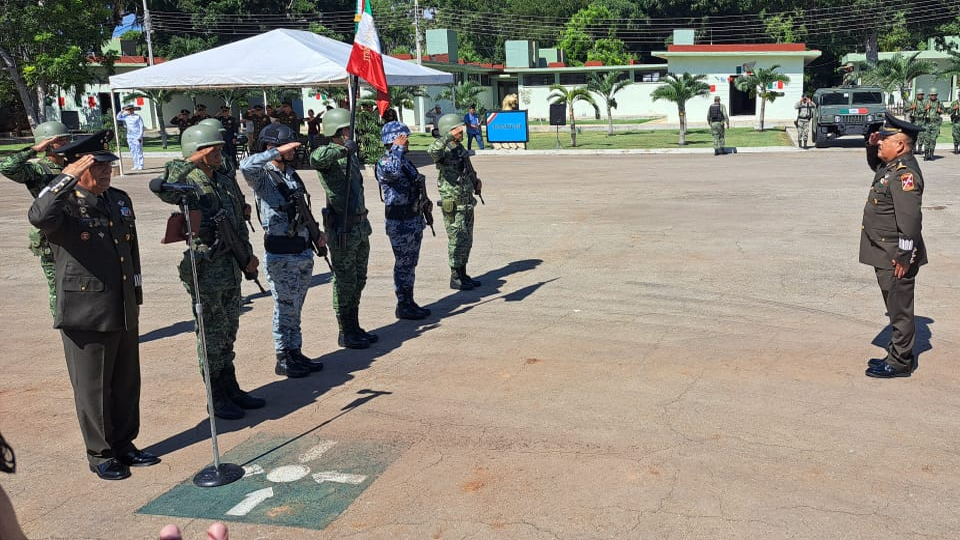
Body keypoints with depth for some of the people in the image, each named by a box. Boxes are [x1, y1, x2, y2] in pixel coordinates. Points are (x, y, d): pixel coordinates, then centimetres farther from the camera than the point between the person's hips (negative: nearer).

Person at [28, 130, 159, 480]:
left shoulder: (120, 200, 11)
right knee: (93, 389, 6)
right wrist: (68, 177, -30)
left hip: (124, 313, 7)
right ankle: (101, 455, 21)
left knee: (127, 384, 15)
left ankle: (124, 445, 31)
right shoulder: (65, 205, -9)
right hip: (86, 316, -6)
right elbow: (38, 216, -35)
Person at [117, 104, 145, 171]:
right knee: (133, 152, 6)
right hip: (130, 137, 6)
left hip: (137, 137, -6)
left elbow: (141, 126, -6)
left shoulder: (137, 117, -4)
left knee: (139, 151, -7)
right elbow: (118, 118, 21)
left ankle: (140, 166, -5)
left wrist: (140, 136, -12)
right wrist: (122, 111, 6)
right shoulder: (126, 117, 11)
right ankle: (136, 166, 11)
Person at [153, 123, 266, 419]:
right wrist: (186, 164, -33)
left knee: (228, 333, 16)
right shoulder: (188, 184, -13)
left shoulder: (226, 178, 9)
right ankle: (217, 398, 14)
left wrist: (247, 254, 10)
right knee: (211, 337, 3)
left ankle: (231, 389, 28)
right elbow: (164, 191, -38)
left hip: (231, 268, 7)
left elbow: (239, 220, 17)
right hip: (206, 271, -7)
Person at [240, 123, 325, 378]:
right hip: (281, 254, -7)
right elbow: (246, 166, -34)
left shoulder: (292, 174, 13)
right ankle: (283, 360, 11)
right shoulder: (263, 176, -10)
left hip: (303, 250, 7)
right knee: (285, 309, 1)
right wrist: (278, 151, -27)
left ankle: (296, 354, 24)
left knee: (295, 309, 15)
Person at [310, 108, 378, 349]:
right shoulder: (328, 153, -14)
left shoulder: (351, 154, 13)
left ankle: (354, 327, 28)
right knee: (345, 281, 1)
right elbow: (315, 159, -39)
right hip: (342, 228, -8)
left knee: (358, 280, 16)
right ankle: (345, 333, 11)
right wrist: (343, 150, -32)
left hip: (360, 225, 9)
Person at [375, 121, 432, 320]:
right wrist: (398, 148, -28)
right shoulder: (384, 164, -16)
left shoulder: (405, 160, 13)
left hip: (414, 218, 9)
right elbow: (394, 171, -41)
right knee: (403, 265, 0)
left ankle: (409, 302, 26)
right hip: (400, 223, -9)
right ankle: (403, 306, 10)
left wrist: (425, 201, 13)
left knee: (410, 264, 16)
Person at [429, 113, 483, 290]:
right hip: (453, 205, -8)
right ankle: (455, 278, 8)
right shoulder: (444, 152, -16)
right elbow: (433, 150, -41)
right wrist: (450, 136, -40)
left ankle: (462, 275, 24)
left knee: (466, 241, 13)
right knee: (457, 241, -2)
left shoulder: (460, 148, 11)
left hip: (467, 203, 8)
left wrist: (475, 180, 11)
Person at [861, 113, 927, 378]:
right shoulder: (891, 165, 10)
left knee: (899, 308, 0)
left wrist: (904, 257, -25)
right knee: (895, 307, 18)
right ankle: (897, 354, 29)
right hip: (883, 253, 10)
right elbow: (874, 164, 35)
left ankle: (900, 362, 9)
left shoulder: (905, 173, -21)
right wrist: (872, 146, 13)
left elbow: (910, 219, -26)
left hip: (896, 256, -10)